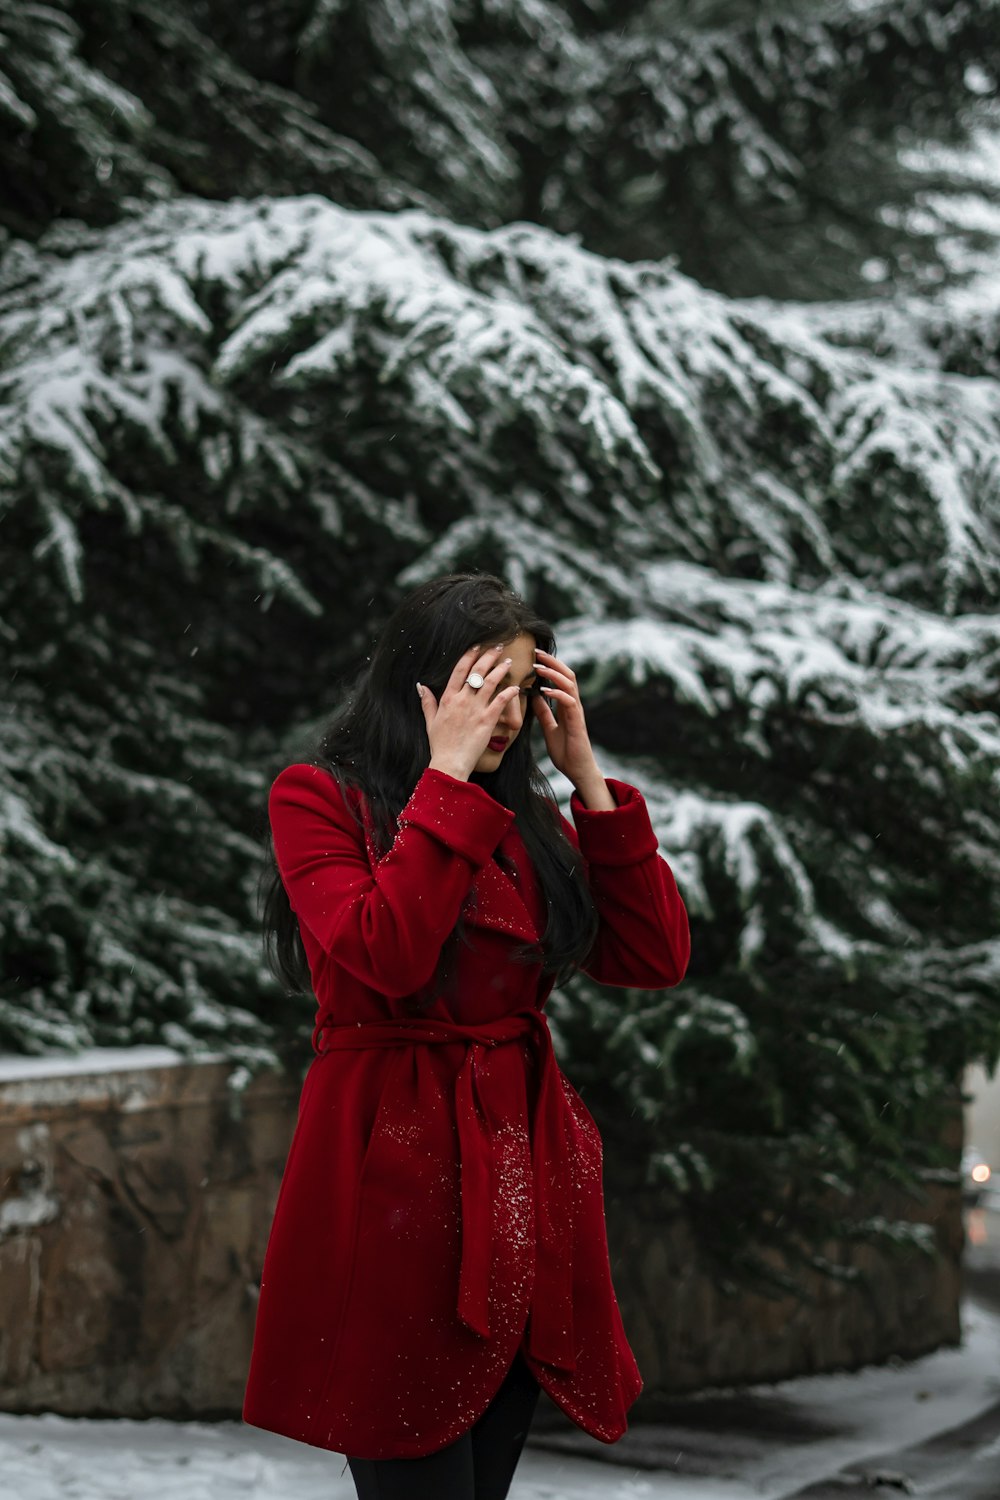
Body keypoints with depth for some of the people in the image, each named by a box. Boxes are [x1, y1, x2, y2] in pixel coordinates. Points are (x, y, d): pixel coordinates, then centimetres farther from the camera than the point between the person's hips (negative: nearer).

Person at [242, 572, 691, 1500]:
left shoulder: (529, 822, 15)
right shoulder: (318, 798, -1)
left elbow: (656, 958, 4)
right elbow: (385, 957, -19)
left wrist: (585, 778, 3)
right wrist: (448, 776, -14)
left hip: (523, 1170, 6)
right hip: (394, 1169, -5)